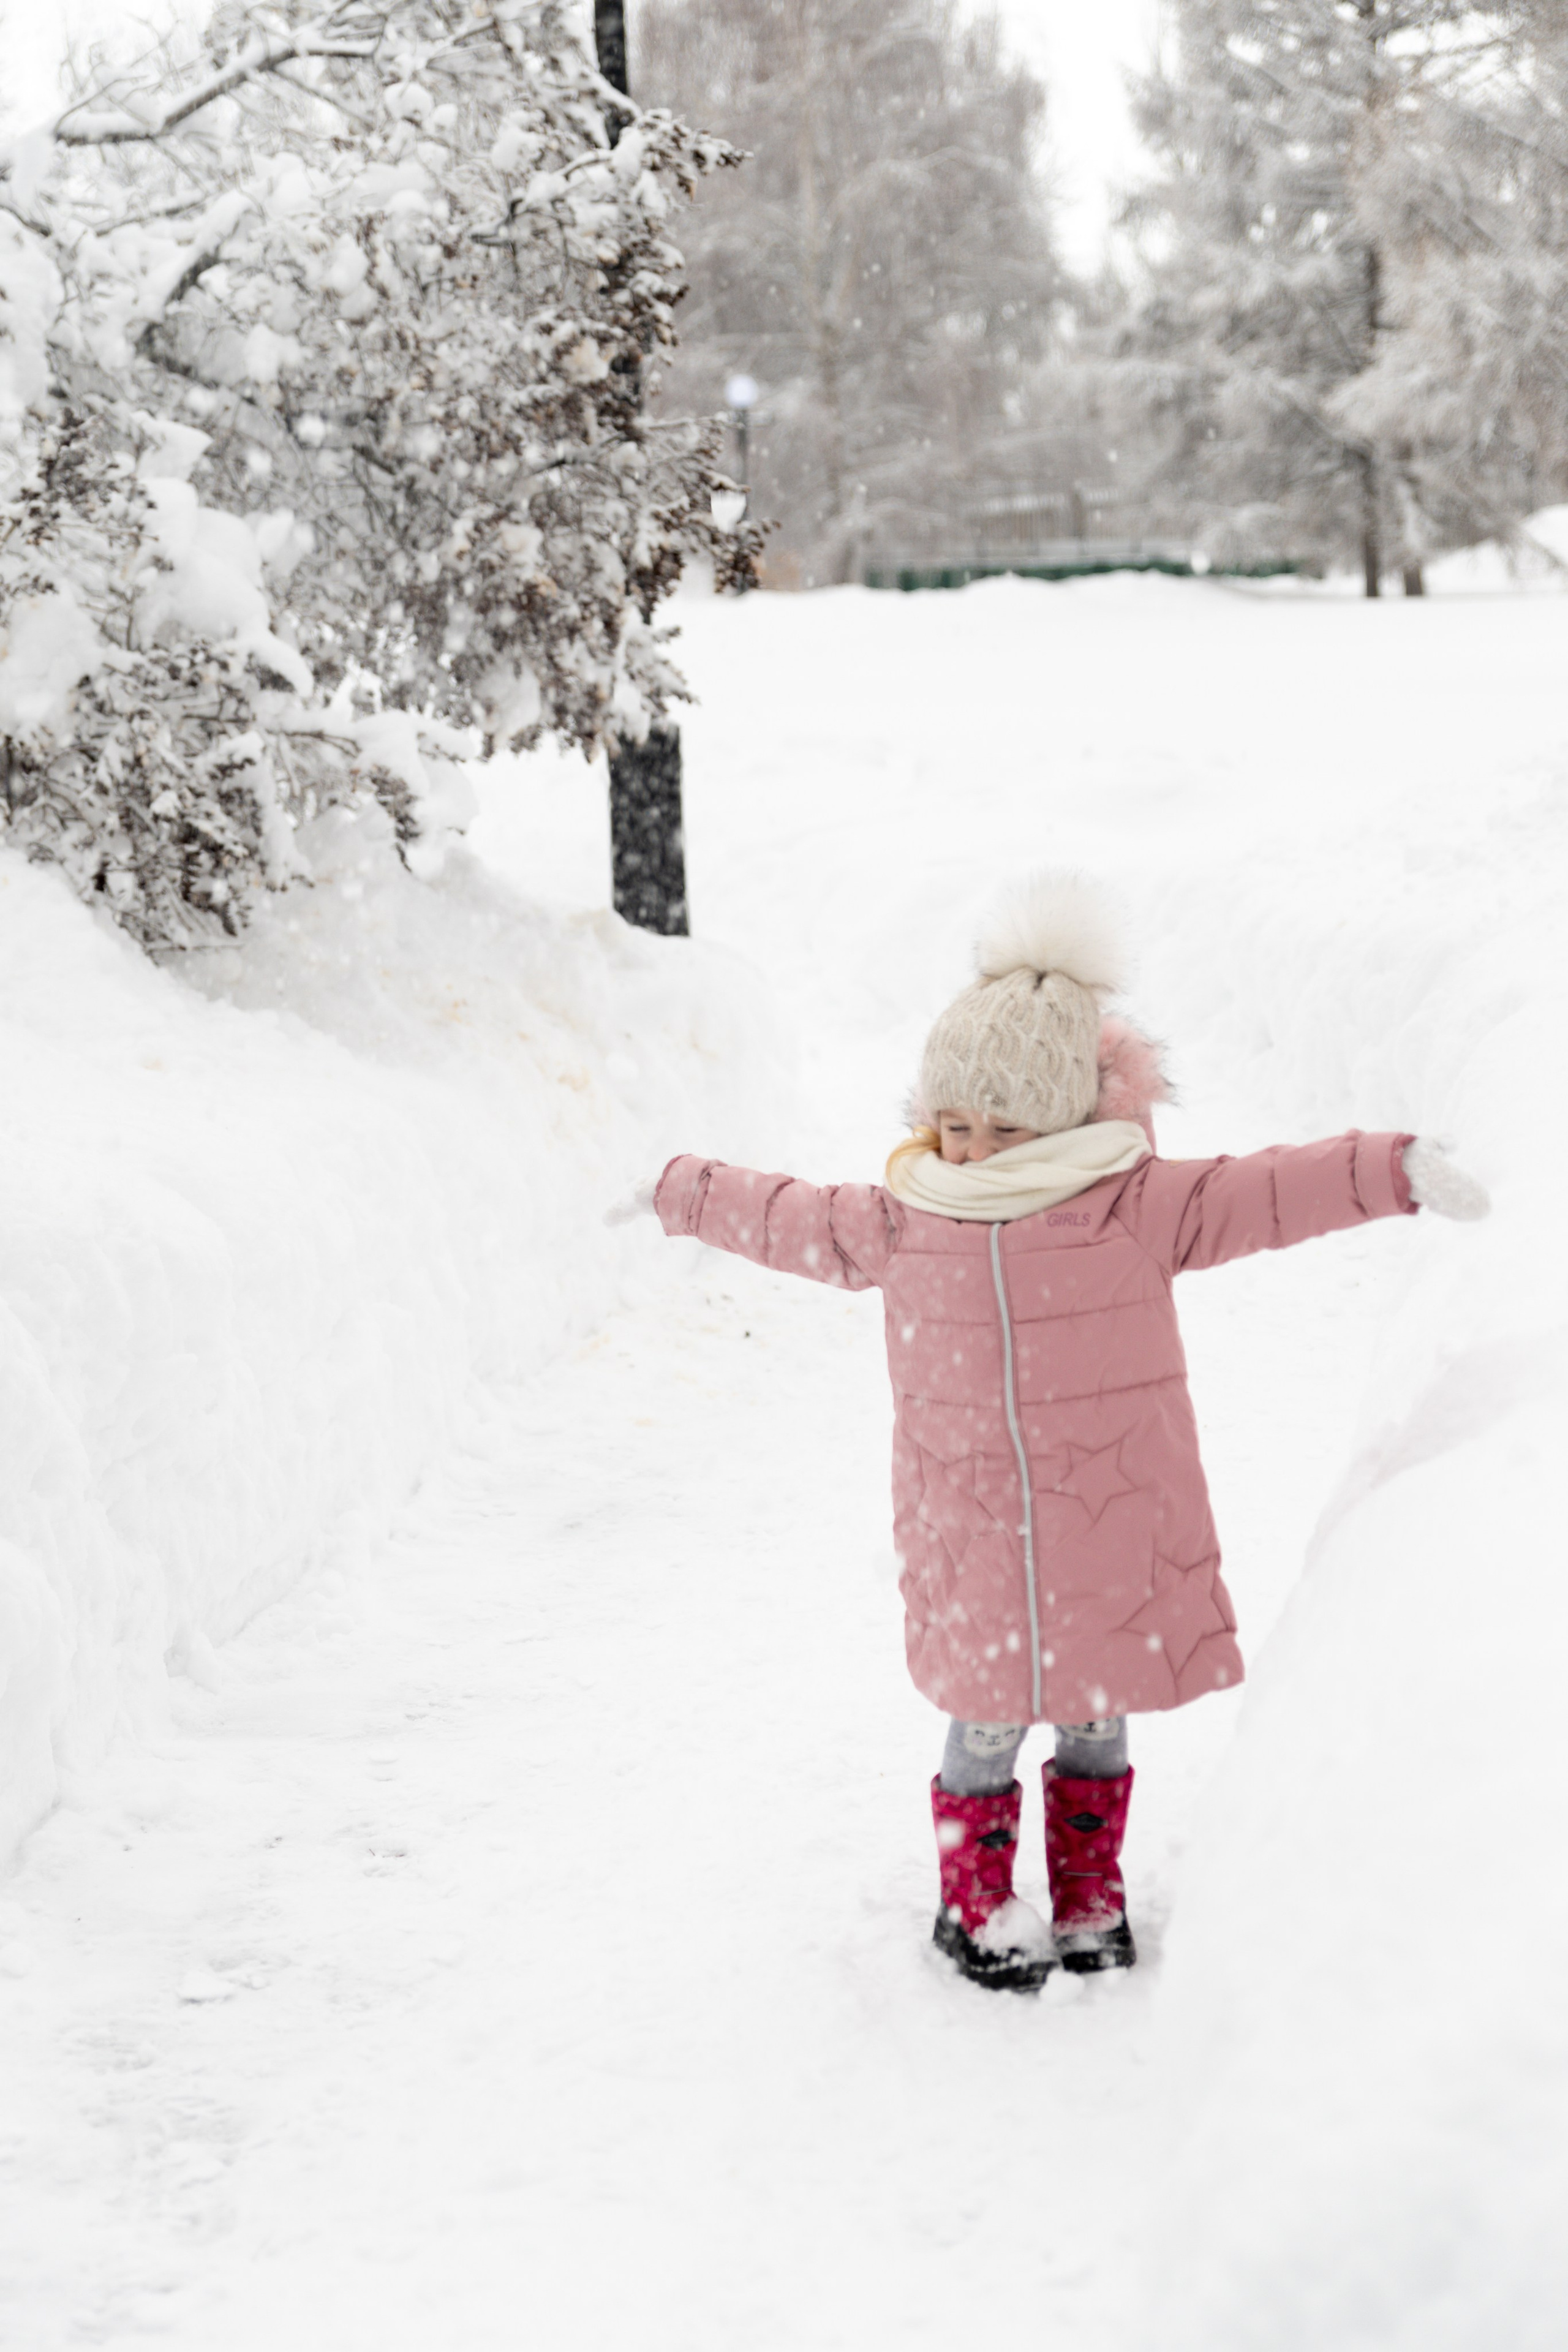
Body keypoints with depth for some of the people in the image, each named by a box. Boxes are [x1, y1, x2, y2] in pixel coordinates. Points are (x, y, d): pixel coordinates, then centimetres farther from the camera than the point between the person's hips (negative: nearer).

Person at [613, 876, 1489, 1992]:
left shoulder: (1136, 1206, -7)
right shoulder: (902, 1221, 2)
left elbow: (1263, 1194, -14)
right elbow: (796, 1221, 17)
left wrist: (1395, 1169, -25)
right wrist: (683, 1192, 28)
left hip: (1114, 1533, -1)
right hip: (971, 1541, 1)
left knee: (1099, 1718, 14)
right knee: (987, 1721, 7)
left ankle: (1090, 1899, 33)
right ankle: (976, 1903, 26)